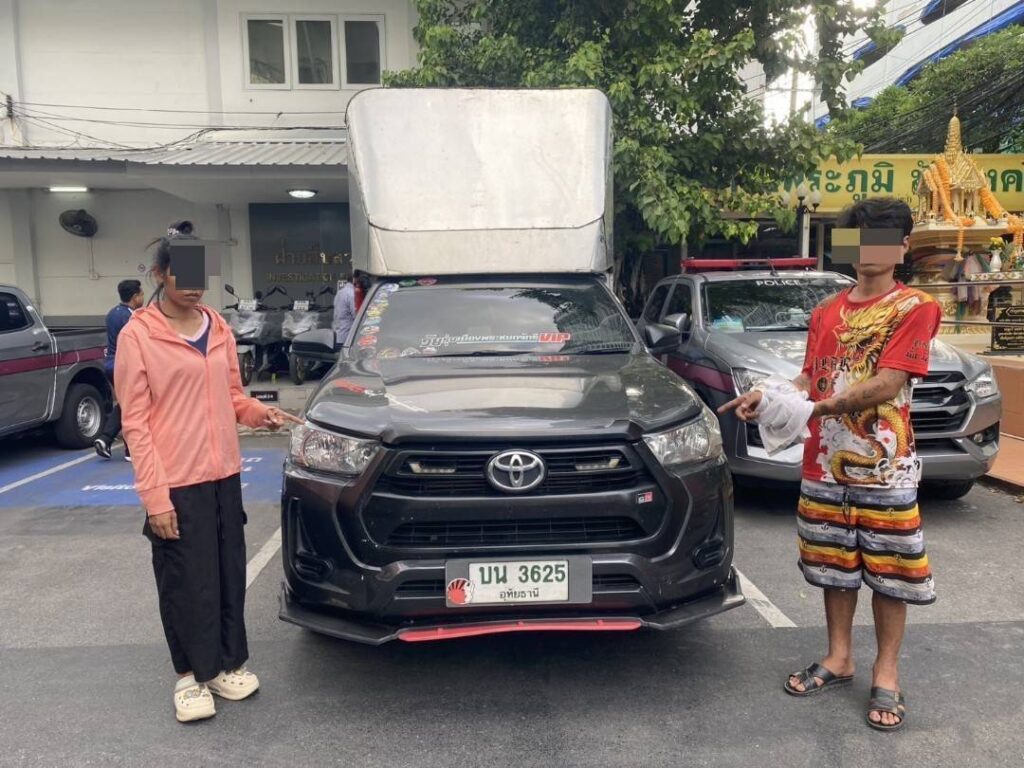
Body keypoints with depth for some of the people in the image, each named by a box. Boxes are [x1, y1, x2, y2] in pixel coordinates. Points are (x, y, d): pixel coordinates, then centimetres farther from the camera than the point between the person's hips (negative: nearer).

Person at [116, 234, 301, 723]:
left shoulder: (219, 330, 9)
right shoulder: (137, 336, -9)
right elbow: (135, 421, -11)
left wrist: (260, 413, -6)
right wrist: (155, 494, -15)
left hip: (224, 474, 6)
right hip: (176, 483, -5)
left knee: (229, 575, 13)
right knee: (187, 582, 5)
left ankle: (227, 664, 30)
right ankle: (190, 675, 24)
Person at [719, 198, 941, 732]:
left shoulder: (914, 307, -6)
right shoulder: (826, 312, 10)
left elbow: (887, 384, -17)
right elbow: (810, 379, 8)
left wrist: (817, 406, -28)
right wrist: (770, 395, -11)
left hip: (885, 466, -4)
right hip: (825, 462, 5)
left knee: (888, 569, 6)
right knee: (834, 565, 14)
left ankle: (886, 674, 21)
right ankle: (838, 659, 29)